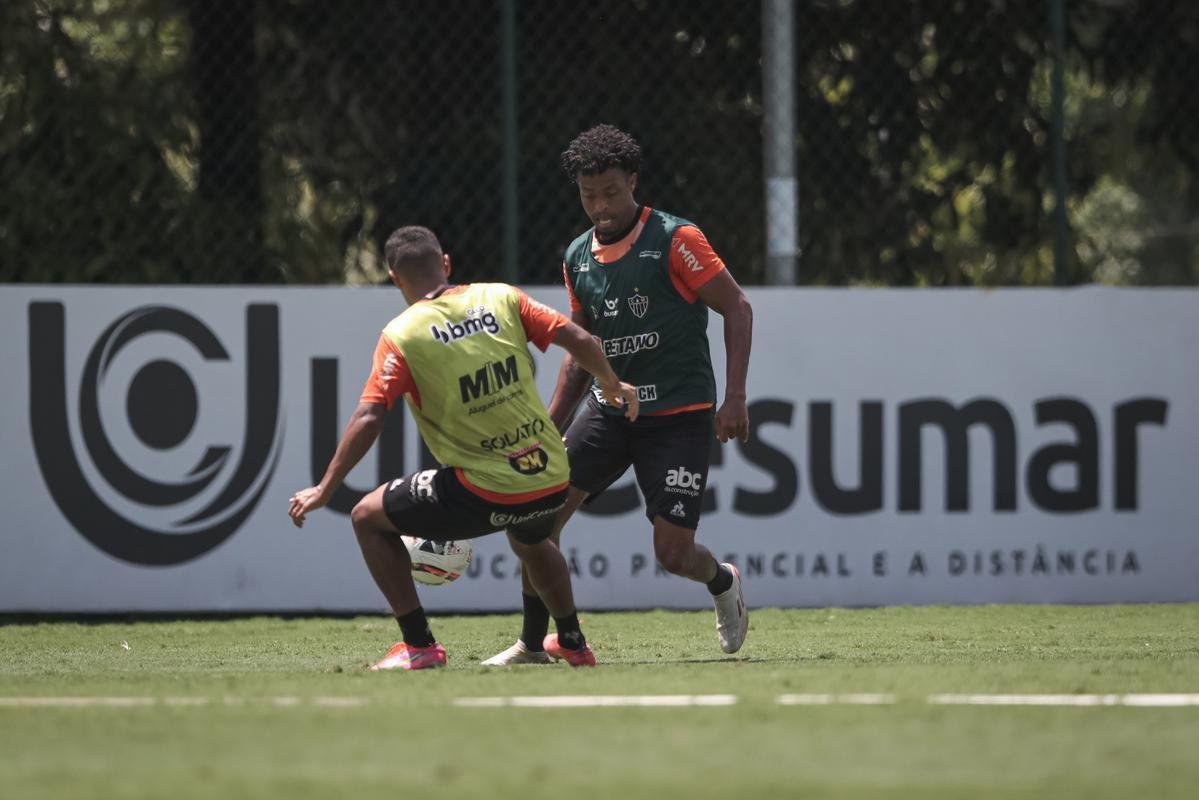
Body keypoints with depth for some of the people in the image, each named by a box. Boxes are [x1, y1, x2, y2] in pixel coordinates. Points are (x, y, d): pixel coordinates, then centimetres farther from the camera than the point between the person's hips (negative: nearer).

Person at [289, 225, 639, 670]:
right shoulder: (502, 298, 4)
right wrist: (613, 386, 22)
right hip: (551, 483, 5)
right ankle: (572, 642, 45)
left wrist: (323, 491, -7)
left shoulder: (400, 335, -6)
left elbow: (368, 419, -12)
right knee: (531, 541, 40)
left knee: (368, 518, 14)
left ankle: (418, 645, 10)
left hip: (481, 493, -5)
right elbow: (578, 341, 3)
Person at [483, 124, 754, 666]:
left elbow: (737, 308, -8)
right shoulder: (577, 259, 9)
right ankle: (532, 644, 0)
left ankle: (723, 582, 29)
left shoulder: (675, 240, -10)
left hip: (679, 414, -5)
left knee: (673, 554, -8)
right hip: (607, 411, 5)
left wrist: (735, 397, -16)